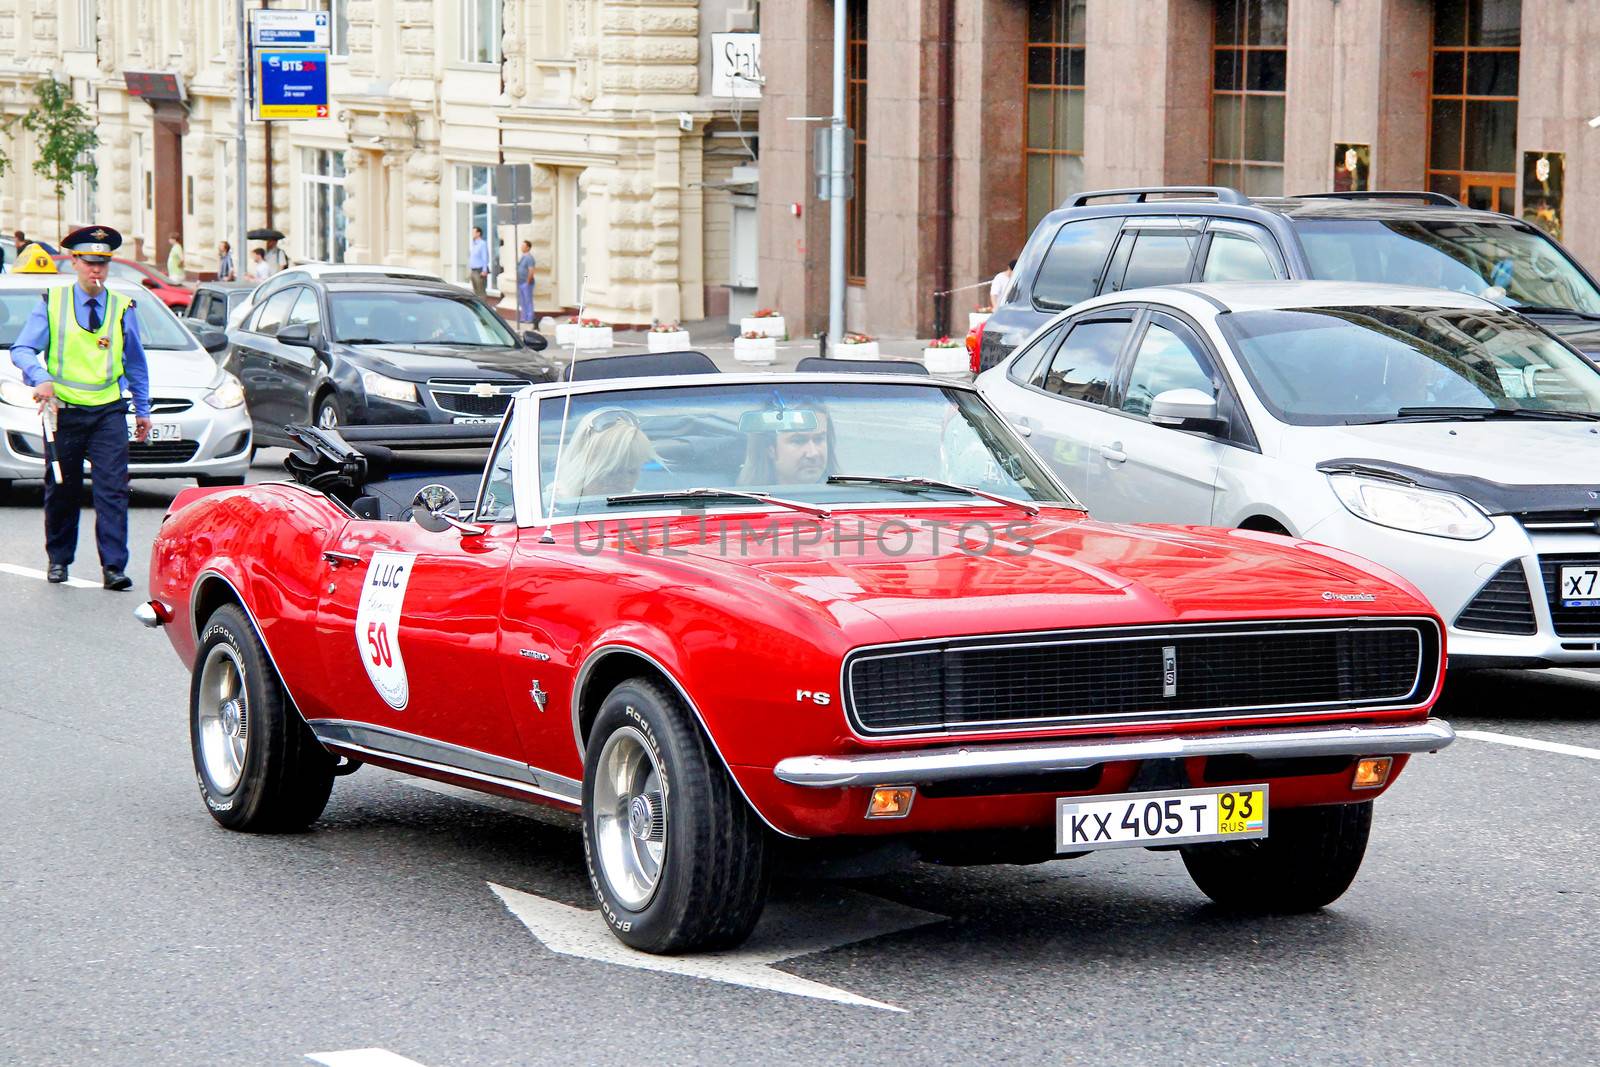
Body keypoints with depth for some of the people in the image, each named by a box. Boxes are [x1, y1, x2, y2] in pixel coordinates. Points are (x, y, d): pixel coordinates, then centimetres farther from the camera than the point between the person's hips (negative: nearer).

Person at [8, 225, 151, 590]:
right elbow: (21, 349, -1)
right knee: (61, 490, 8)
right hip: (64, 410, 0)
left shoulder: (123, 308, 6)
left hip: (108, 412, 0)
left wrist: (143, 410, 15)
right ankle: (58, 560, 24)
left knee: (113, 489, -10)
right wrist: (41, 378, -20)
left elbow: (136, 362, 16)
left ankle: (113, 567, -12)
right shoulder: (52, 303, 3)